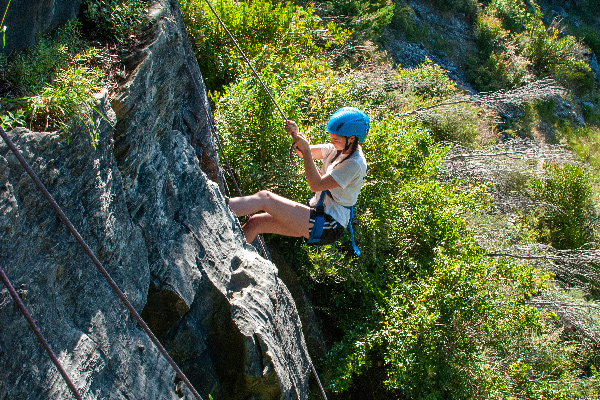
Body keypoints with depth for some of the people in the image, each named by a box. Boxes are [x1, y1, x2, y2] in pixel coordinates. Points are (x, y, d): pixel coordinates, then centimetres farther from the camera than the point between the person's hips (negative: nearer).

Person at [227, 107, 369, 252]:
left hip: (328, 226, -9)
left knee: (264, 197, -19)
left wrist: (305, 150, -24)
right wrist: (295, 134, -11)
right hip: (316, 213, 9)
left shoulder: (355, 164, -18)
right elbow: (303, 152, 9)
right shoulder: (337, 149, 9)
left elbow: (316, 185, -22)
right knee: (255, 223, -2)